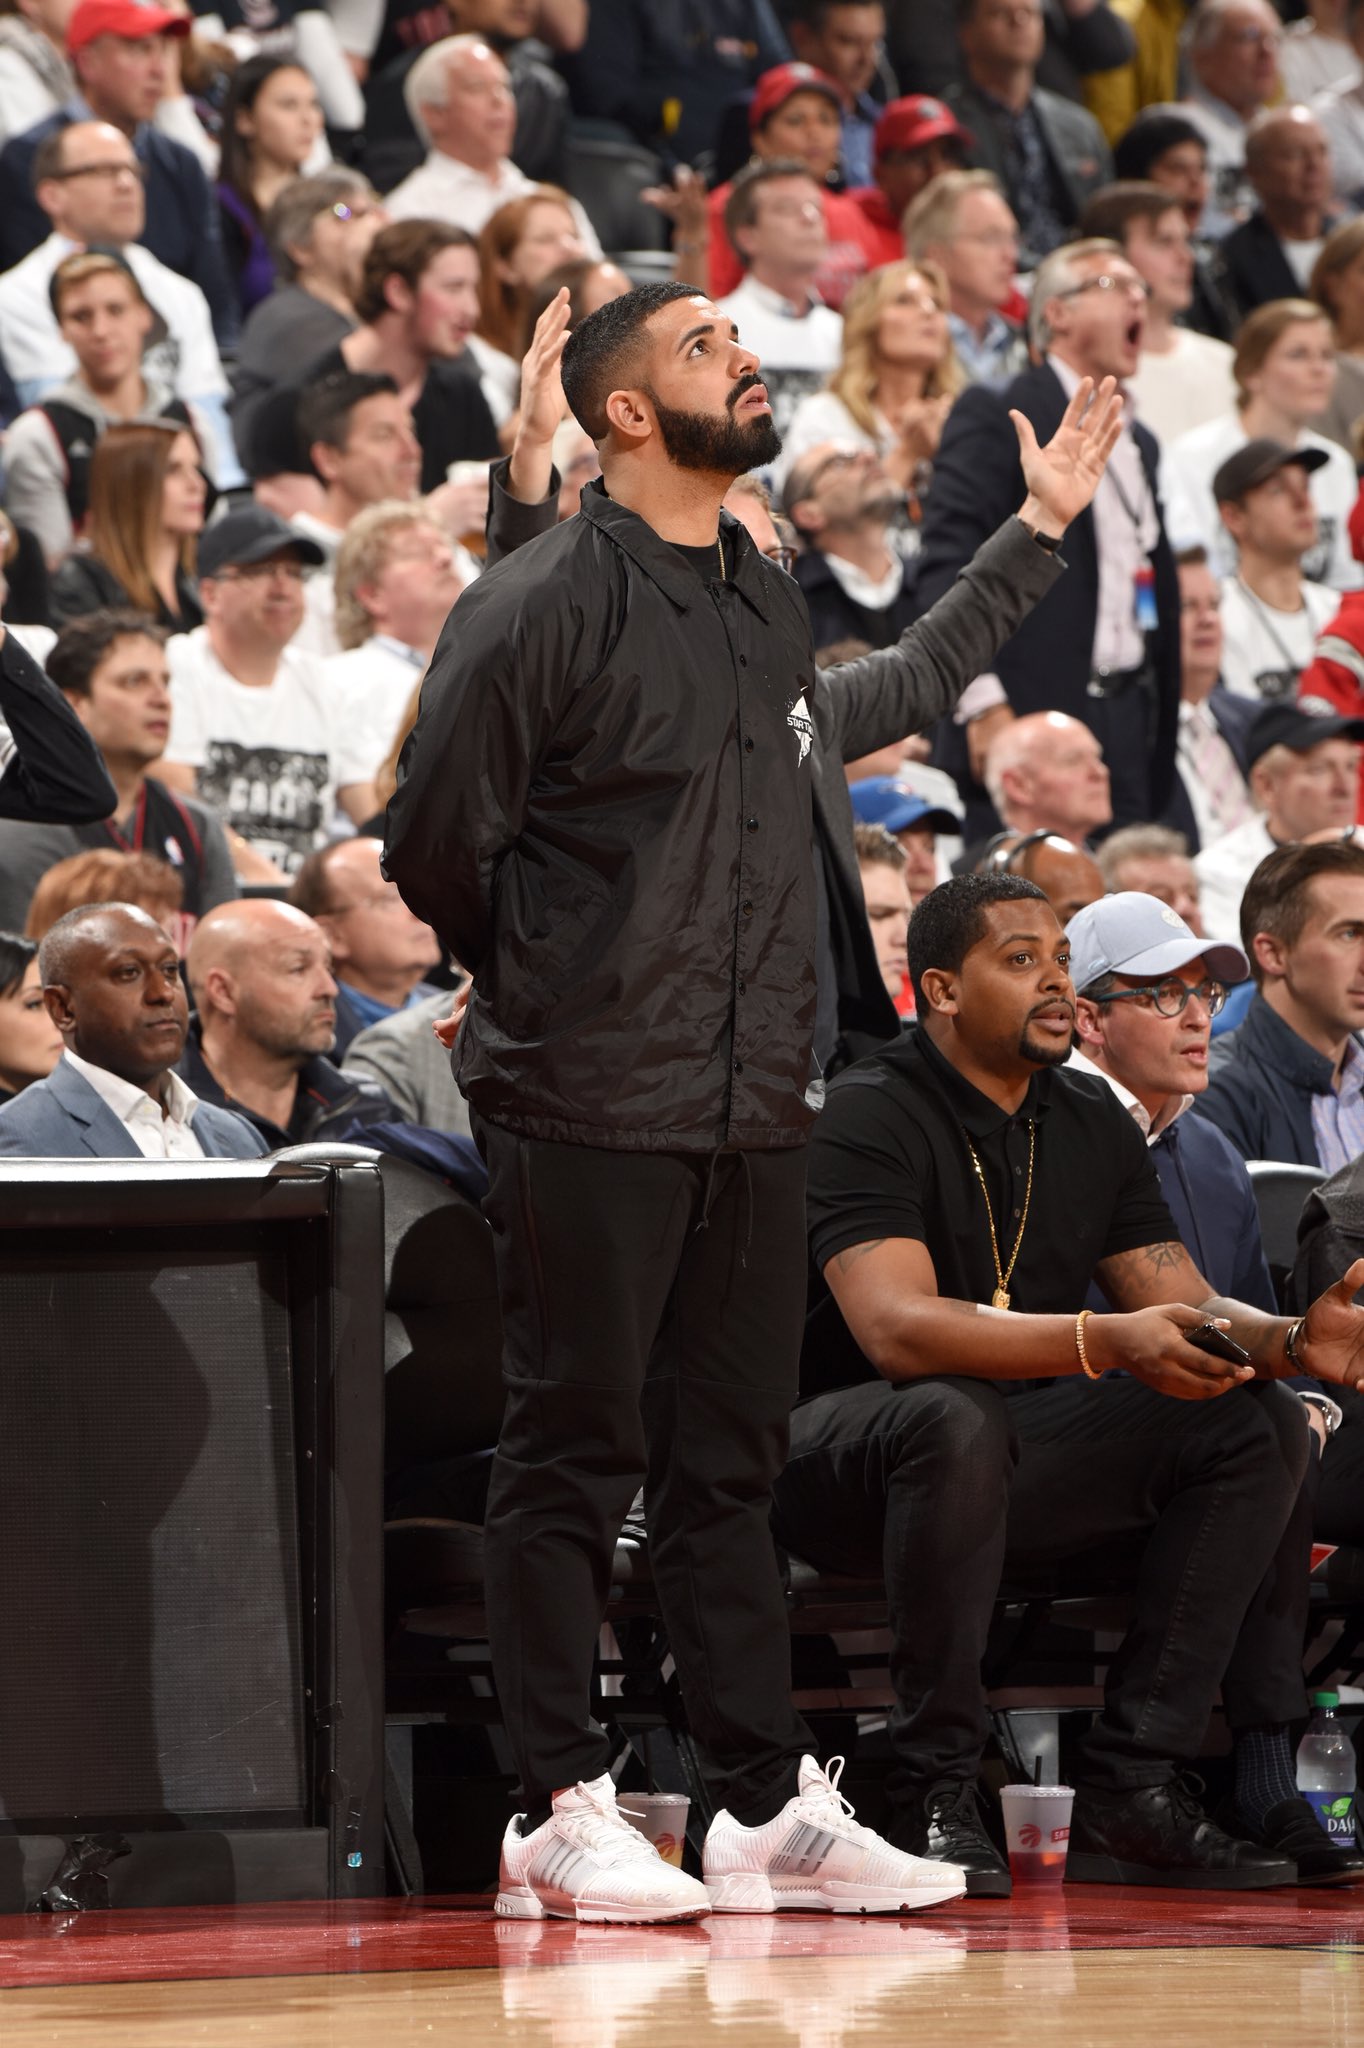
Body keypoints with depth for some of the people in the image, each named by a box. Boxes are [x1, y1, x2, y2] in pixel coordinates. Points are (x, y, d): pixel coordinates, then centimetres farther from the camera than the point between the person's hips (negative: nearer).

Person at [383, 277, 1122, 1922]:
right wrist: (539, 992, 5)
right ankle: (558, 1809, 3)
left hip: (755, 1109, 7)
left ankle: (767, 1802, 14)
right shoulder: (544, 601, -10)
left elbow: (864, 710, 34)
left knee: (729, 1463, 11)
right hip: (588, 1110, -7)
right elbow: (432, 840, -5)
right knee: (574, 1457, -2)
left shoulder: (767, 605, 13)